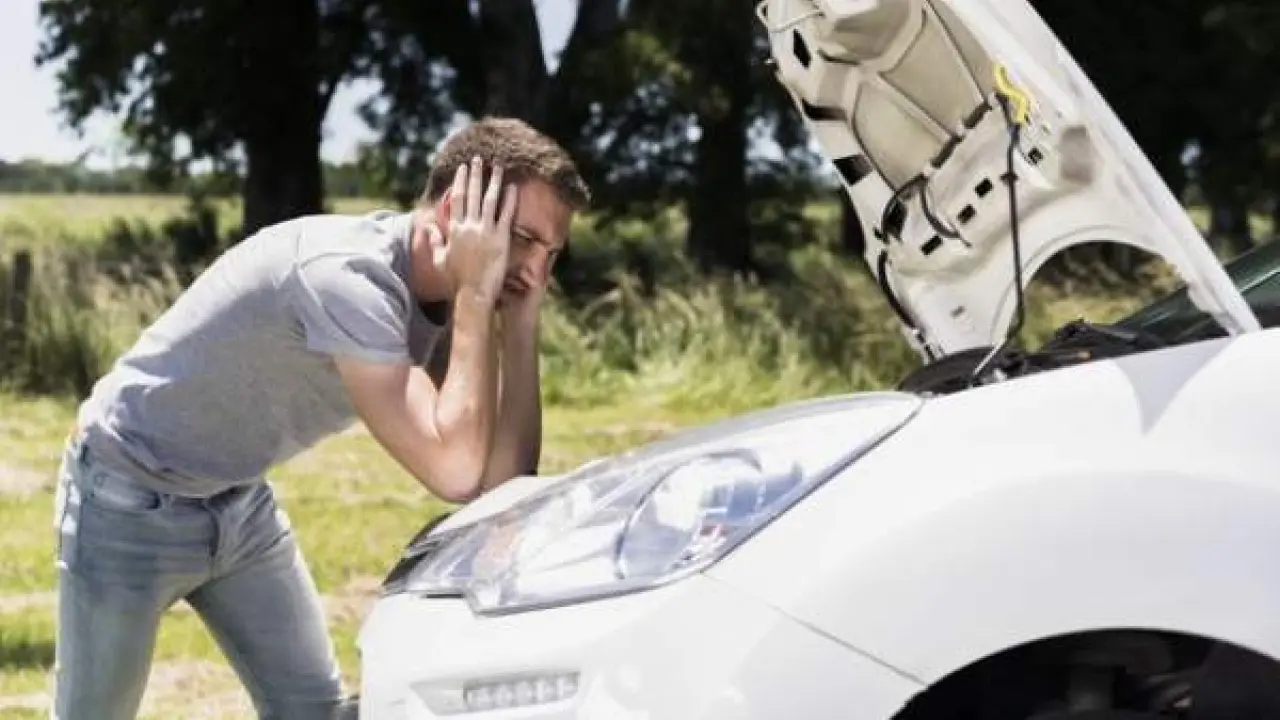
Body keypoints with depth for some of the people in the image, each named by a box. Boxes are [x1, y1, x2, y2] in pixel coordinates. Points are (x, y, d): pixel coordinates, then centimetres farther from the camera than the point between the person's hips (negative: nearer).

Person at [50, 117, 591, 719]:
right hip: (132, 503, -8)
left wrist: (521, 317, -18)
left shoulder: (436, 293, -8)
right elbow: (456, 473, -38)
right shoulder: (346, 275, -33)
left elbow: (505, 478, -11)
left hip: (238, 502, 8)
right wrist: (476, 294, -32)